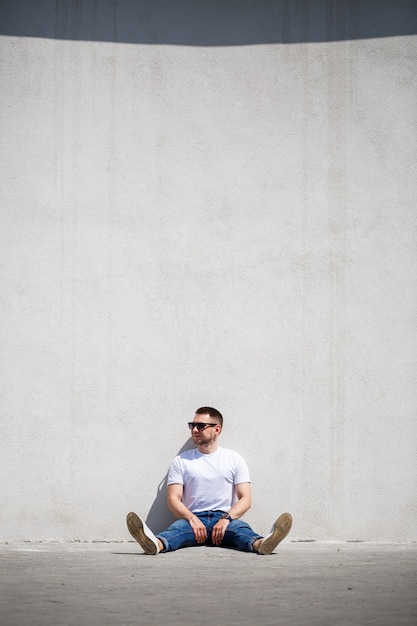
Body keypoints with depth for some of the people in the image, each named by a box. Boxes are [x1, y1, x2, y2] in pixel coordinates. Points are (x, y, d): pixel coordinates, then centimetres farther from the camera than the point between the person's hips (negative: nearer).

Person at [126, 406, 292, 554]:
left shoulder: (234, 459, 13)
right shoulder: (181, 461, 14)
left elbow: (245, 499, 4)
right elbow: (173, 499, 5)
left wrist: (226, 519, -16)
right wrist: (192, 519, -17)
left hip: (225, 520, 0)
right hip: (192, 519, 0)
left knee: (241, 529, -35)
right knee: (177, 528, -36)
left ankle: (259, 544, -69)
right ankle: (157, 544, -70)